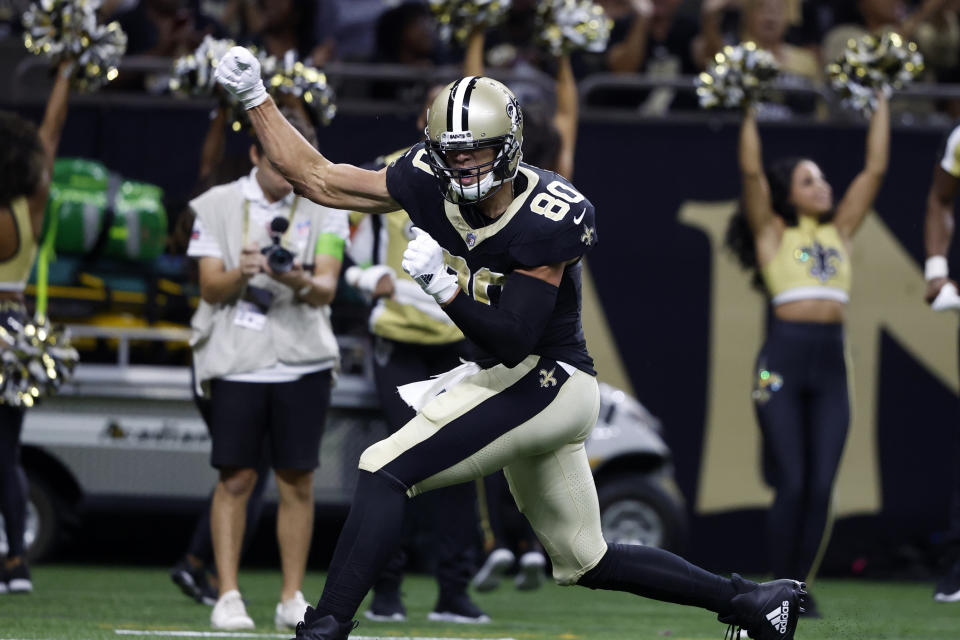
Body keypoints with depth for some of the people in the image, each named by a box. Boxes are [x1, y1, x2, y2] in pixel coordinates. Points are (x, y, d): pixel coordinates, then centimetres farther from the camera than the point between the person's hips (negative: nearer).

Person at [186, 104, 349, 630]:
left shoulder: (324, 209, 6)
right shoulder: (218, 206, 4)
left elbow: (327, 289, -4)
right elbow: (210, 288, -1)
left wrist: (301, 282, -26)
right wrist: (241, 275, -21)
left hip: (303, 363, 1)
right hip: (237, 361, -1)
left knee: (297, 480, 2)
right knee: (236, 478, -4)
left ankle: (293, 598, 10)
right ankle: (228, 597, 0)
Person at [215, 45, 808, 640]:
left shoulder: (551, 217, -22)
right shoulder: (430, 184, -5)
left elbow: (514, 341, -26)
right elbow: (318, 178, 1)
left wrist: (446, 289, -36)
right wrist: (256, 97, -4)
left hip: (547, 383, -8)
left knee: (387, 469, -20)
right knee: (587, 562, 18)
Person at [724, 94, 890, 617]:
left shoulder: (839, 230, 17)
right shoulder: (773, 233, 7)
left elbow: (875, 168, 17)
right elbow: (750, 171, -2)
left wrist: (881, 104, 18)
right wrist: (750, 112, 1)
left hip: (831, 363, 4)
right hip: (784, 358, -4)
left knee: (821, 486, -2)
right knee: (792, 483, -8)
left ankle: (802, 585, 6)